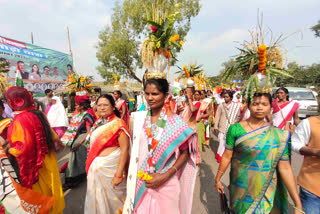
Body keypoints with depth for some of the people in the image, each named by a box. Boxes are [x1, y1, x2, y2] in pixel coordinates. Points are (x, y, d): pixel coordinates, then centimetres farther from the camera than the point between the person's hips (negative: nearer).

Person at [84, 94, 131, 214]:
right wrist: (90, 166, 14)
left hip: (111, 167, -6)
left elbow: (124, 149, -20)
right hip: (95, 167, 7)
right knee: (97, 198, 19)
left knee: (112, 198, 9)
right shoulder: (98, 124, 8)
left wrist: (119, 174, -23)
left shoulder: (118, 123, -14)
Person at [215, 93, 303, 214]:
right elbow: (227, 156, -7)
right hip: (241, 188, -1)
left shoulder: (279, 135, -6)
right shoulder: (235, 129, -12)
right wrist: (218, 179, -1)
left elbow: (285, 168, -6)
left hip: (267, 191, 2)